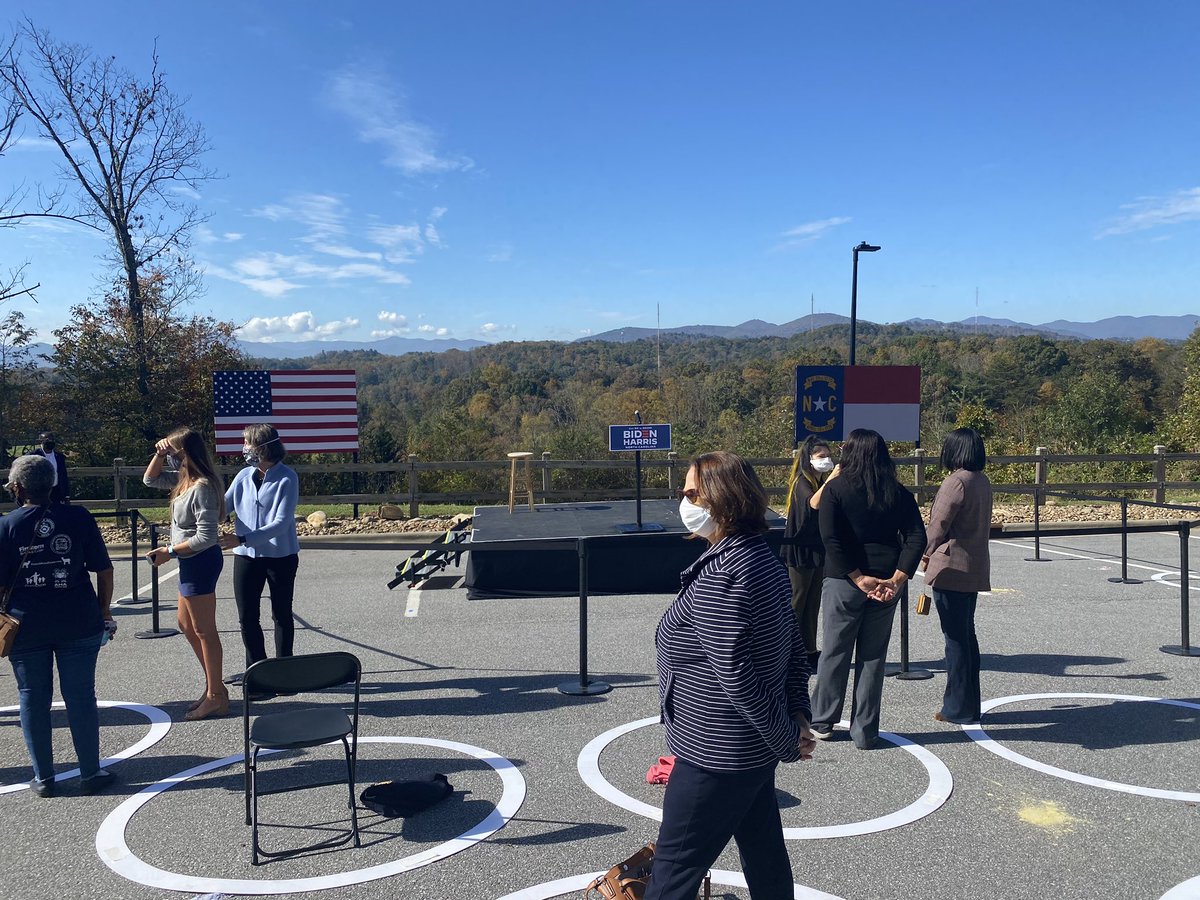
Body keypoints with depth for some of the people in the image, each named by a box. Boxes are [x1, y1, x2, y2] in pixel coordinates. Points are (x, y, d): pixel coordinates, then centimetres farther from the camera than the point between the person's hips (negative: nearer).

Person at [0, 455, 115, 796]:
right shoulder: (79, 518, -4)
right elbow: (104, 570, -2)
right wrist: (104, 612, 9)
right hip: (79, 624, 0)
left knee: (33, 700, 12)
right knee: (80, 697, 7)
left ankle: (43, 778, 19)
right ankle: (91, 774, 14)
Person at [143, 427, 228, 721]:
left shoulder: (202, 487, -23)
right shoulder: (185, 479, 5)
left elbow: (206, 537, -26)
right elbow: (150, 479, 21)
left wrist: (169, 551, -17)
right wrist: (159, 454, 4)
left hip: (200, 562, -10)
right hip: (191, 563, 10)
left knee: (204, 630, 0)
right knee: (187, 625, 19)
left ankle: (216, 697, 11)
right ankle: (214, 687, 29)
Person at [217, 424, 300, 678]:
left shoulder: (287, 479, -14)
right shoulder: (244, 476, 1)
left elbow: (281, 523, -21)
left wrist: (243, 539, -27)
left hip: (281, 555, -4)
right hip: (246, 555, 4)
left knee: (282, 615, 10)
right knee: (247, 617, 7)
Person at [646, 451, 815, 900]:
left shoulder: (717, 576, -26)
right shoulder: (763, 557, 5)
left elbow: (736, 674, -27)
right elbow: (795, 648, 10)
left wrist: (786, 740, -16)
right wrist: (797, 715, 6)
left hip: (715, 754, -9)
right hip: (756, 748, 9)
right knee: (766, 860, 21)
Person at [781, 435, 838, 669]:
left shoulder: (822, 481, 11)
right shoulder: (802, 482, -12)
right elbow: (813, 503, -34)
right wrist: (830, 479, -36)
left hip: (818, 550, 8)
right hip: (801, 551, -8)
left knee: (813, 603, 13)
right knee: (796, 603, -1)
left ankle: (810, 651, 21)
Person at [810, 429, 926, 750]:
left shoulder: (836, 489, -5)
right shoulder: (899, 493, 4)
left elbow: (831, 538, -16)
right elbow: (917, 538, -5)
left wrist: (859, 579, -14)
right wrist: (897, 579, -10)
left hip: (843, 581, -3)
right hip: (887, 584, 3)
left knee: (835, 652, 10)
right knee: (873, 657, 10)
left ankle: (821, 723, 22)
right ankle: (865, 732, 15)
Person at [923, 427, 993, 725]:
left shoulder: (956, 481, -17)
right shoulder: (982, 481, 11)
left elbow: (939, 524, -14)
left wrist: (927, 555, 4)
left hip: (951, 567, -9)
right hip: (975, 569, 9)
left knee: (956, 639, -2)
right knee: (967, 636, 16)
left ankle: (959, 709, 6)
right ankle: (969, 705, 24)